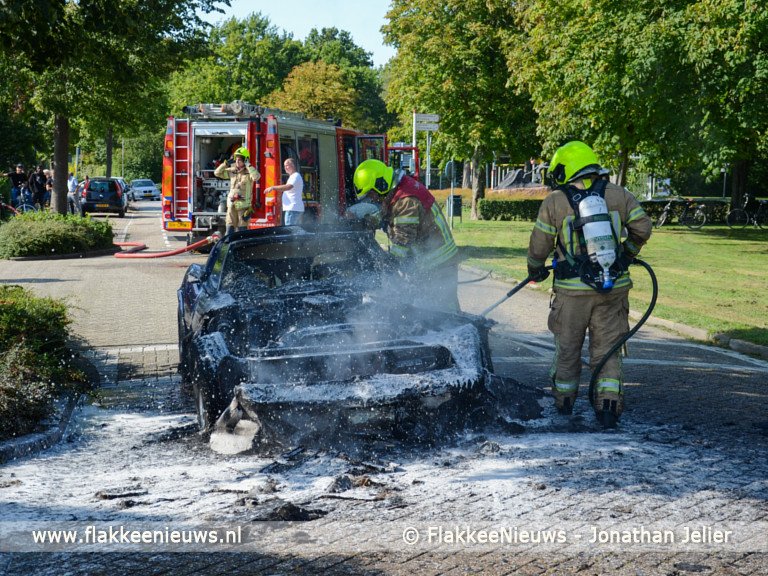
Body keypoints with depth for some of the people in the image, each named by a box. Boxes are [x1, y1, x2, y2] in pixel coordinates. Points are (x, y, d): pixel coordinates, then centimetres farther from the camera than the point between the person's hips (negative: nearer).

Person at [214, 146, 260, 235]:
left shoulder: (249, 172, -6)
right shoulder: (231, 171, 10)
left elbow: (256, 177, -27)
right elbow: (217, 173, 14)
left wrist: (248, 165, -21)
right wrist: (226, 163, 4)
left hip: (243, 205, -4)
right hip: (232, 204, 4)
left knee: (242, 230, 1)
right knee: (229, 229, 1)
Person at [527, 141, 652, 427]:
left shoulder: (554, 202, -3)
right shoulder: (618, 195, 2)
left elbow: (539, 244, 2)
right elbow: (642, 228, 1)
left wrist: (535, 270, 21)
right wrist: (626, 254, 20)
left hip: (573, 290, -1)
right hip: (614, 287, 2)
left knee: (567, 347, 15)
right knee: (607, 349, 9)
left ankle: (564, 400, 26)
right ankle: (609, 404, 0)